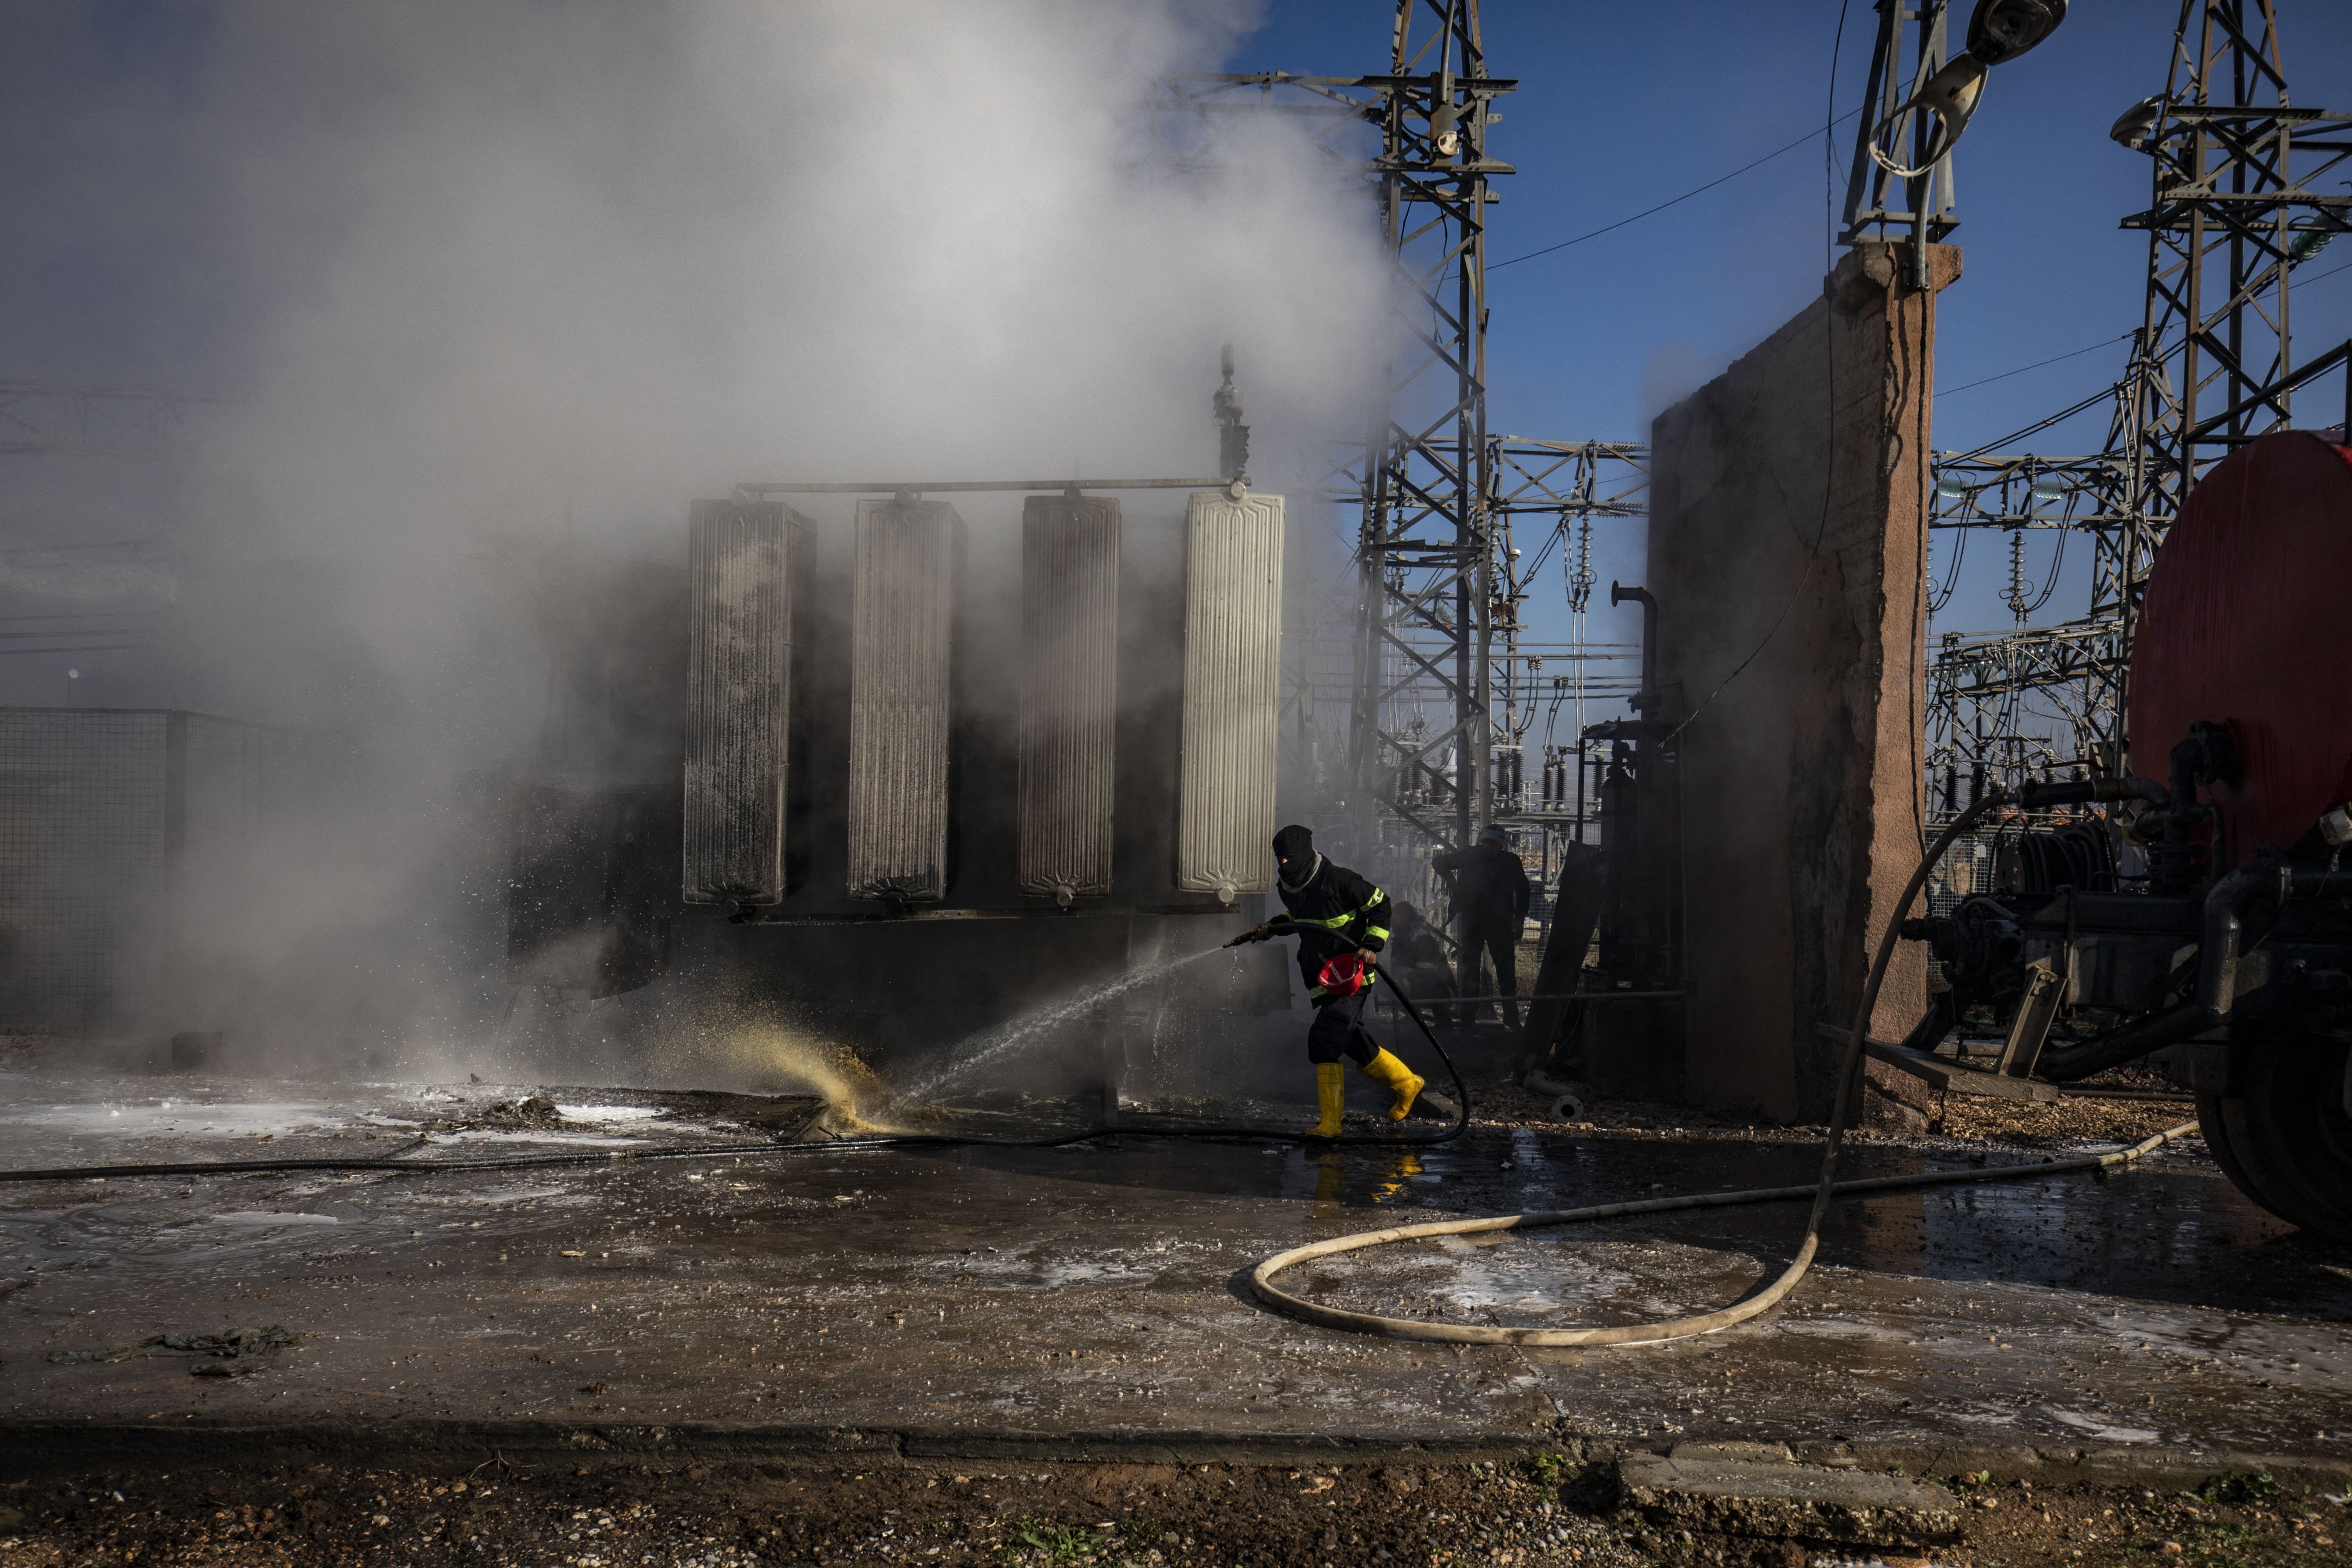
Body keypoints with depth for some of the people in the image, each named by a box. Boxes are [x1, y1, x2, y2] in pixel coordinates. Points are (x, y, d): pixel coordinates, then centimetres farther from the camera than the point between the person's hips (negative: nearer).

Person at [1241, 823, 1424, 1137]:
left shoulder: (1338, 880, -16)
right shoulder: (1287, 887, 7)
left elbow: (1380, 903, -8)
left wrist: (1372, 945, -16)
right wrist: (1271, 927, 11)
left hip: (1352, 977, -8)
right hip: (1323, 981, 8)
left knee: (1323, 1041, -17)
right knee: (1355, 1044, 11)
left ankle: (1330, 1122, -11)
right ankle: (1407, 1083, 34)